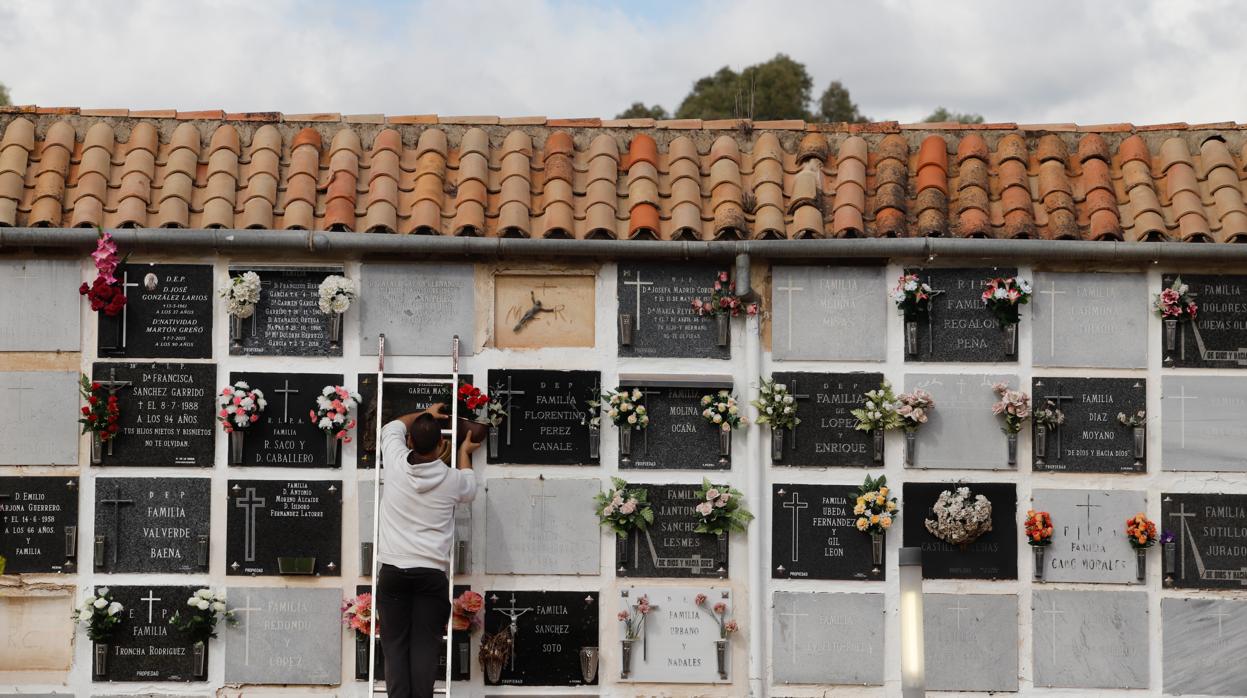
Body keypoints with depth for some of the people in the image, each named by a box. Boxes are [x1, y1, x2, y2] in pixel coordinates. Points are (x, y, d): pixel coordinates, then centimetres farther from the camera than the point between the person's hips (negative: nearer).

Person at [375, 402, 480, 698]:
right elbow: (470, 488, 27)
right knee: (425, 646, -1)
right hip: (432, 573, 0)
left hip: (393, 570, 1)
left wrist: (424, 414, 38)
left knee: (395, 644, 1)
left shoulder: (396, 464, 0)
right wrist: (465, 453, 42)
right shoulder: (452, 480, 0)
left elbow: (393, 427, 23)